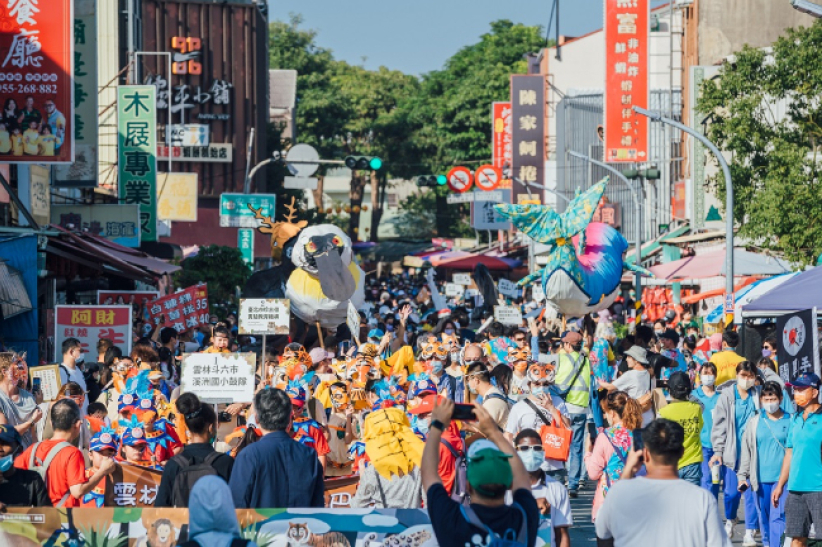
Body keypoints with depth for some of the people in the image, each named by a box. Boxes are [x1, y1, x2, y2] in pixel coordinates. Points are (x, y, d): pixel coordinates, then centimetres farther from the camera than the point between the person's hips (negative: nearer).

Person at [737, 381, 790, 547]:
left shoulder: (789, 421, 1)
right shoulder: (755, 422, 8)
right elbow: (746, 450, 11)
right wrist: (742, 475, 5)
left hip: (782, 477, -3)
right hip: (761, 478, 3)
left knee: (778, 516, -12)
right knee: (764, 515, 12)